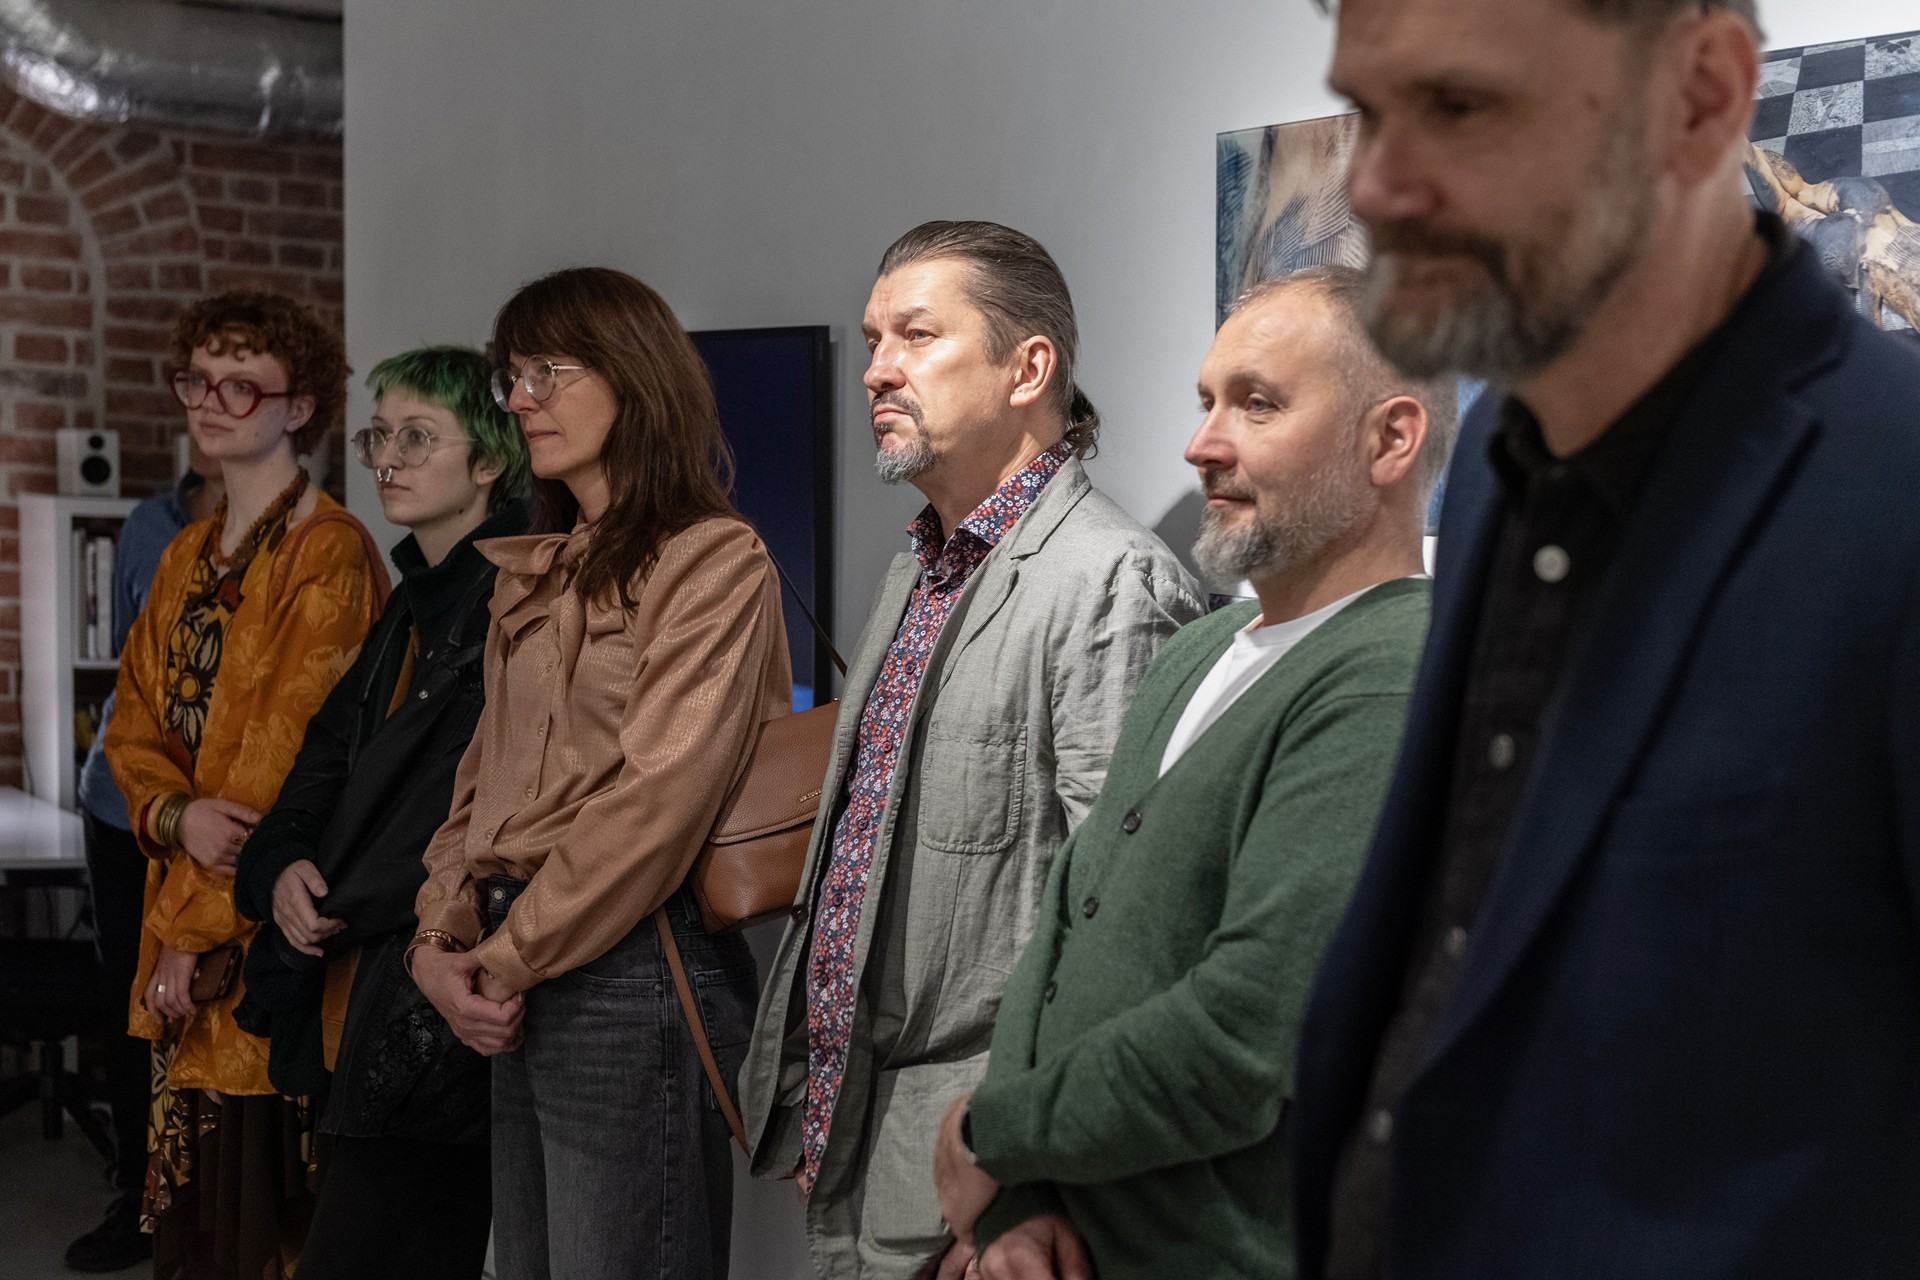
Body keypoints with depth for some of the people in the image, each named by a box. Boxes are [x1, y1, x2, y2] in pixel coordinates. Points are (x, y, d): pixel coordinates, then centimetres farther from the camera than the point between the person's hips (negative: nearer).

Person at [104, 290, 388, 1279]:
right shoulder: (188, 556, 16)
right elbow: (136, 725, 12)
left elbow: (289, 752, -15)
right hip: (182, 915, 7)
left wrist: (196, 934, -15)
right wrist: (177, 816, -11)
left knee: (260, 1193, -5)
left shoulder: (330, 552, -10)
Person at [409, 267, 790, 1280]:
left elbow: (660, 795, -17)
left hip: (630, 969, -8)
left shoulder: (714, 561, -9)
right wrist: (442, 940, 1)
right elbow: (483, 777, 16)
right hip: (520, 987, 8)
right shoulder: (536, 575, 17)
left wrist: (514, 954, -13)